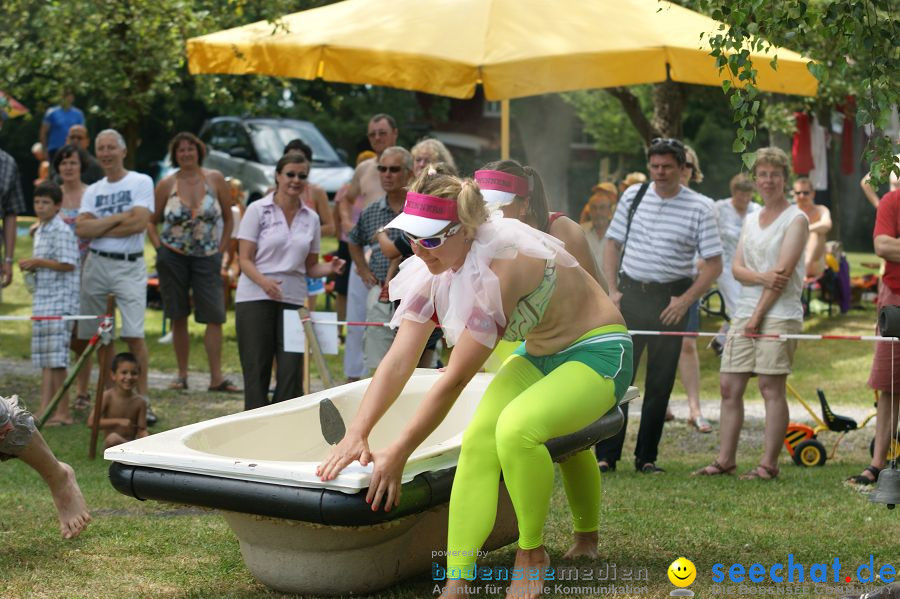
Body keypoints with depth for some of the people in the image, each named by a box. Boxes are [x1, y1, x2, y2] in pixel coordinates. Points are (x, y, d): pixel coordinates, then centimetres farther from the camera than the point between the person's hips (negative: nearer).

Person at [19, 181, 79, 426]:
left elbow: (67, 265, -18)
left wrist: (37, 262, -14)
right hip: (43, 299, 9)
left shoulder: (61, 231, -11)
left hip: (59, 301, -9)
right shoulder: (40, 231, 17)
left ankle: (63, 412, -3)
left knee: (55, 358, -8)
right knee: (45, 359, 8)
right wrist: (31, 266, 5)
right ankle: (45, 410, 11)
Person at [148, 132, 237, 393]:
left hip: (207, 257, 0)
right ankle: (182, 375, 14)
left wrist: (221, 249, 2)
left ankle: (216, 377, -5)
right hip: (173, 257, 0)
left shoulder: (215, 179, 2)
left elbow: (228, 218, 8)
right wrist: (159, 247, -4)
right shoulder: (167, 184, 2)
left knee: (214, 317, -7)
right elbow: (151, 221, 9)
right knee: (178, 318, 6)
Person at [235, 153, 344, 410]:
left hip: (293, 300, 3)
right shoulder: (258, 210, 0)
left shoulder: (311, 218, 12)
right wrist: (263, 282, -23)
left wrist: (330, 268, -7)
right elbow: (245, 259, -5)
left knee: (291, 372, -2)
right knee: (256, 371, 0)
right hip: (255, 299, -3)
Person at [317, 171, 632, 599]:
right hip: (539, 355, 8)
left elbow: (455, 378, -32)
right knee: (478, 439, -11)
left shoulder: (500, 267, -34)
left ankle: (532, 554, -9)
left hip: (600, 352, -8)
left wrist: (399, 453, -27)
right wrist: (355, 435, -21)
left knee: (517, 426, -31)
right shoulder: (434, 269, -9)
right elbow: (398, 362, -11)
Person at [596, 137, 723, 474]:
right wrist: (612, 290, 2)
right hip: (630, 292, 2)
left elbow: (714, 264, -2)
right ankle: (606, 455, 3)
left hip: (670, 300, -1)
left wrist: (686, 300, -11)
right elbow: (613, 243, 12)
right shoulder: (632, 196, 4)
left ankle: (647, 458, 15)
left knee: (660, 382, 5)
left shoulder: (699, 208, -4)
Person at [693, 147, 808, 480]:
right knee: (729, 386, 3)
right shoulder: (750, 220, 19)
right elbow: (736, 268, 9)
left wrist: (759, 314, -13)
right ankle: (725, 459, 9)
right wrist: (760, 277, -13)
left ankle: (768, 465, -3)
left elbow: (783, 272, -10)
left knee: (771, 387, -7)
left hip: (779, 314, -7)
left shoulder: (795, 219, -1)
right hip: (744, 312, 7)